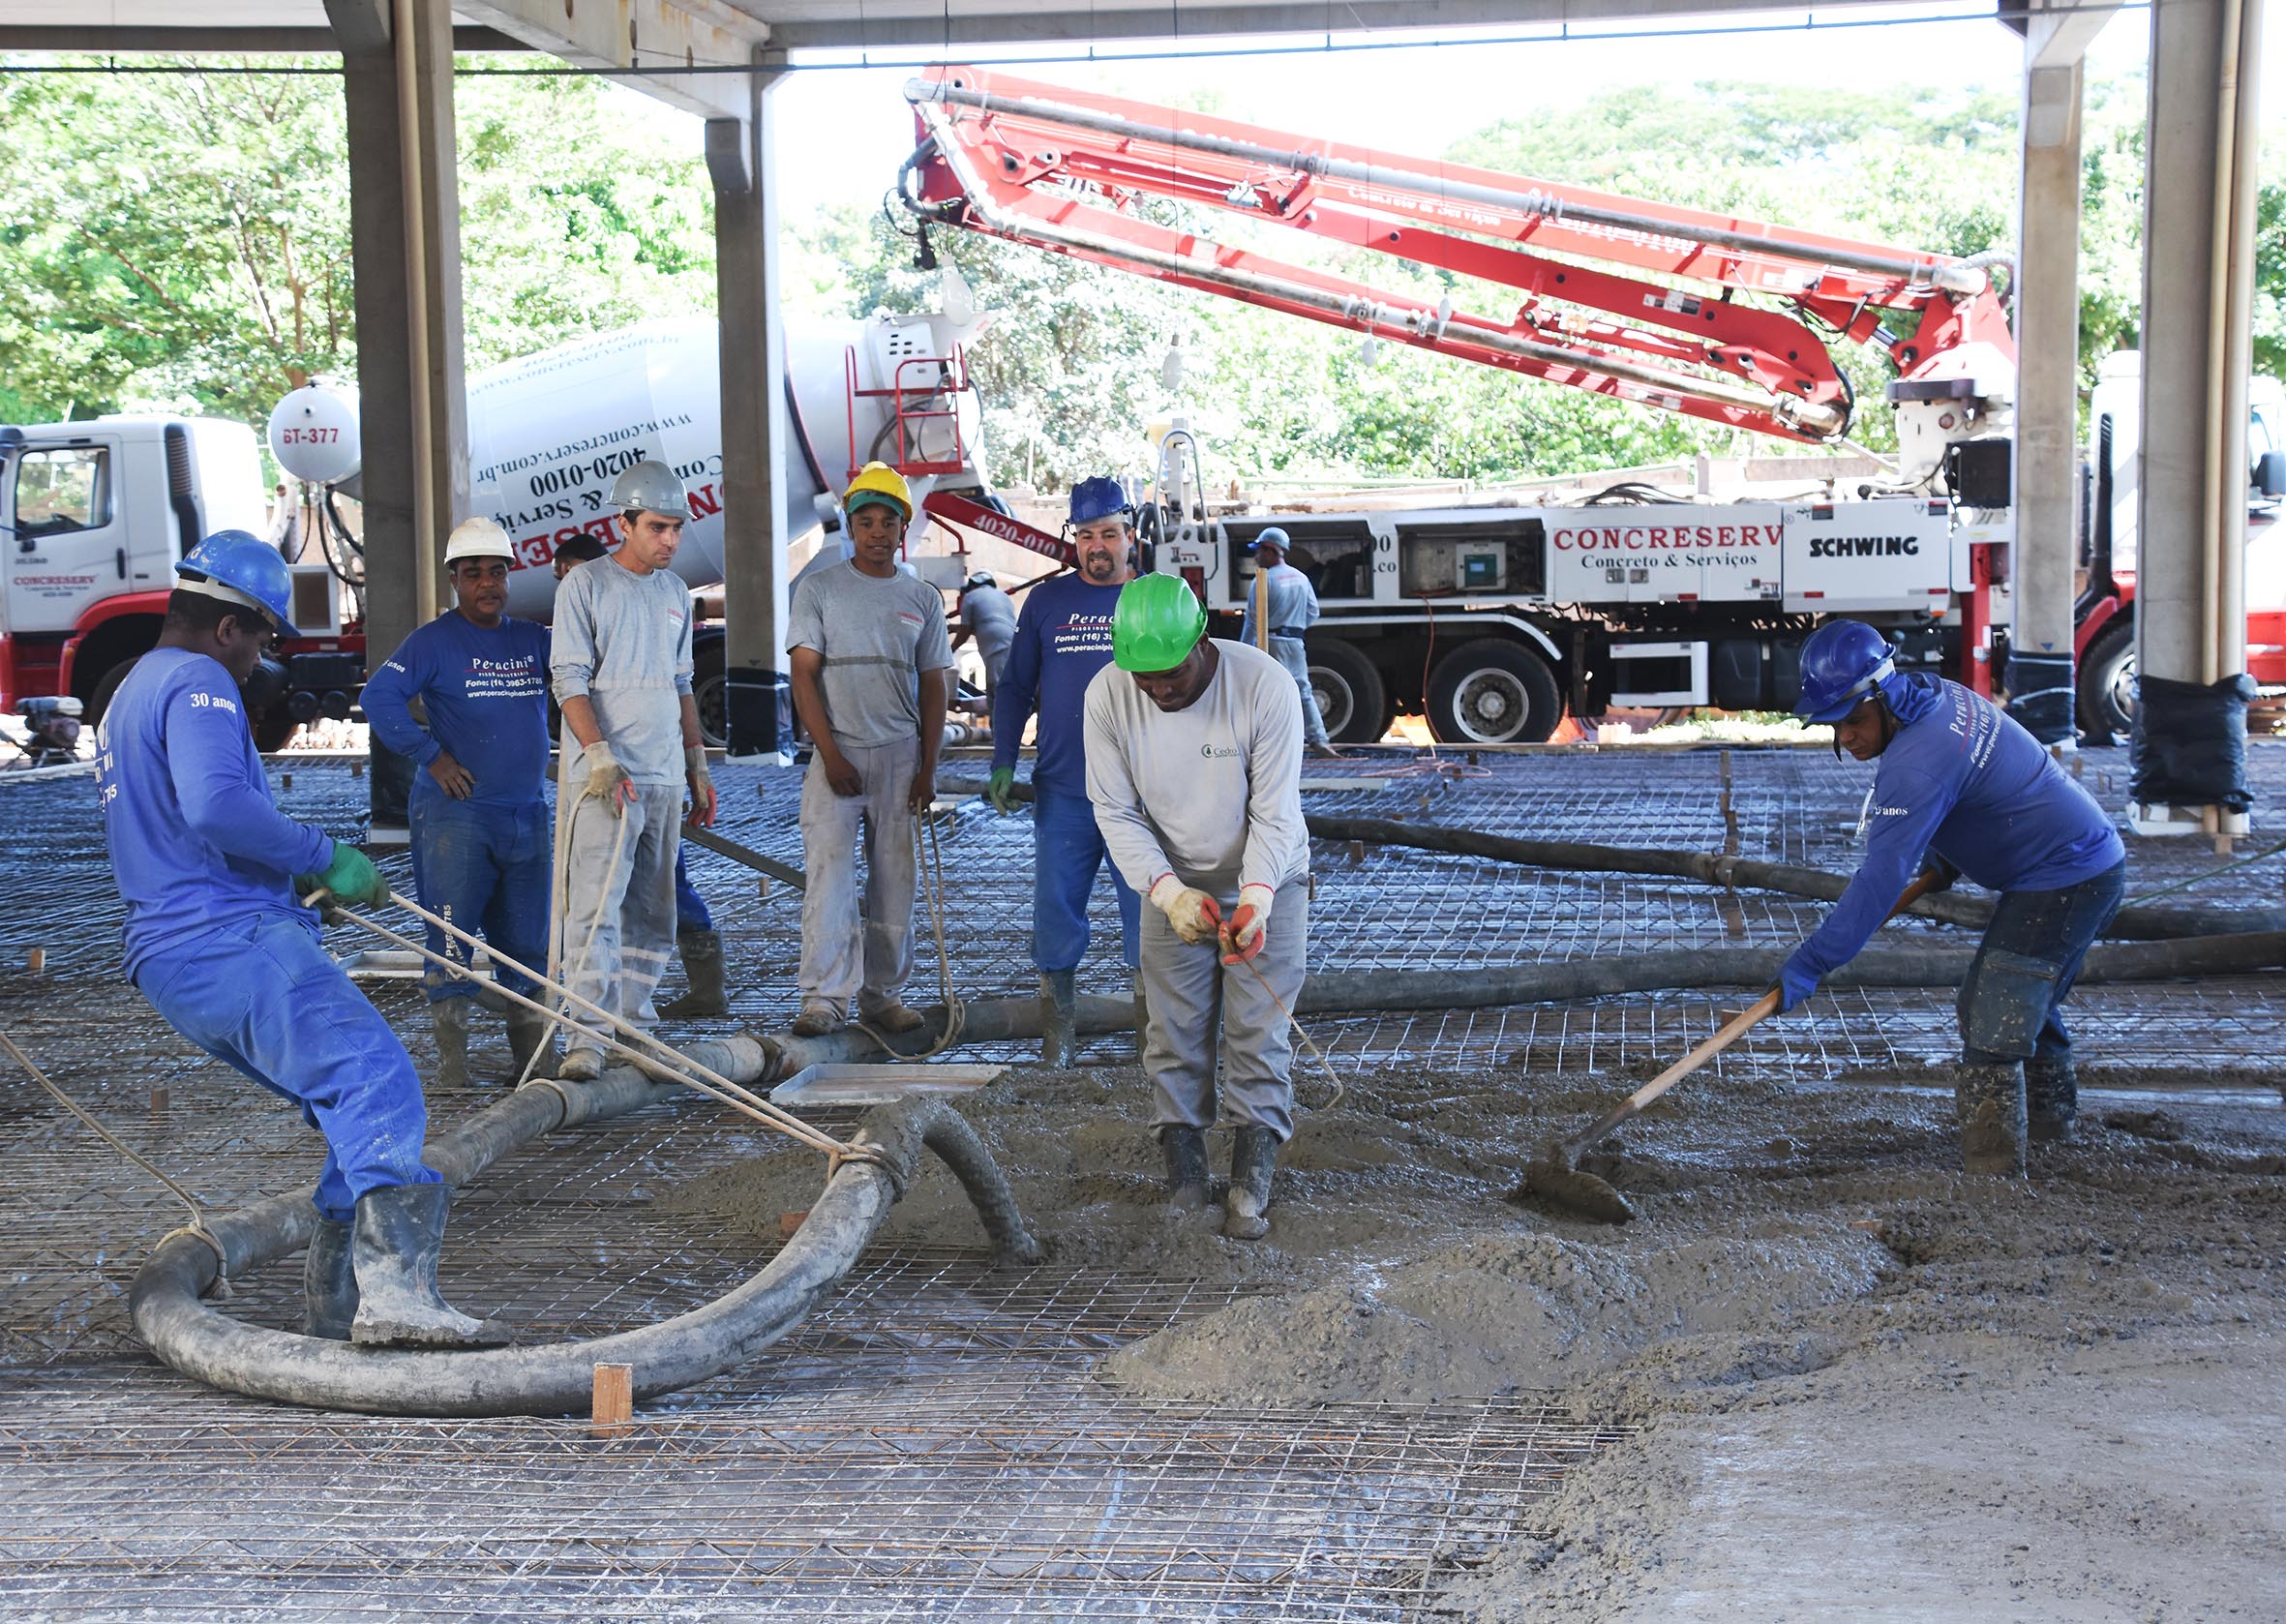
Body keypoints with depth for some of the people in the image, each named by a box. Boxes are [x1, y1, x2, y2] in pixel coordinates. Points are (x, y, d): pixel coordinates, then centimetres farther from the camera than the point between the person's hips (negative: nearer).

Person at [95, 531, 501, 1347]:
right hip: (238, 943, -11)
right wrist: (323, 857, -15)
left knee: (360, 1114, 13)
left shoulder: (131, 695, 28)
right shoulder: (197, 684, -7)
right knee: (379, 1090, -22)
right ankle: (393, 1292, -36)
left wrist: (297, 875, 27)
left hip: (174, 964, 11)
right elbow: (217, 807, -25)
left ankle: (335, 1302, 9)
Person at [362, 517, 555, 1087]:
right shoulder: (434, 641, -3)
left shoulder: (534, 640, 11)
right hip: (455, 811, -5)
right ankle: (451, 1054, 4)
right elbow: (379, 696, -10)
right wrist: (431, 756, -11)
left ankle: (532, 1052, 17)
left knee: (528, 938, 8)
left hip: (526, 814, 5)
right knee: (452, 935, -4)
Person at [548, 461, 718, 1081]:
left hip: (665, 777, 7)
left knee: (653, 913, 8)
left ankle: (633, 1025, 16)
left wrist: (697, 766, 18)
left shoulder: (675, 592, 16)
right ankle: (589, 1037, -15)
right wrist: (601, 756, -19)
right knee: (596, 907, -12)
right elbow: (570, 680, -9)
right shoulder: (585, 585, -3)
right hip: (605, 776, -7)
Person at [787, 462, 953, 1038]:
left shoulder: (923, 600, 11)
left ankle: (882, 994, 12)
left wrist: (928, 768, 3)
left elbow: (933, 687, 11)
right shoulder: (818, 590, 3)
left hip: (902, 757, 3)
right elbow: (803, 675, -2)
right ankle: (824, 996, -11)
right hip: (837, 754, -3)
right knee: (829, 874, -10)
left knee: (895, 881, 5)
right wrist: (830, 755, -11)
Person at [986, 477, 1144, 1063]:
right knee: (1056, 905, 2)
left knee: (1146, 904, 2)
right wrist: (1003, 763, 2)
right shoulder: (1047, 601, 8)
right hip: (1062, 790, 1)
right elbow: (1015, 687, 12)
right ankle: (1058, 1024, 12)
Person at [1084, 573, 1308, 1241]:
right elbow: (1115, 811, -13)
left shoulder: (1264, 684, -25)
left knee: (1257, 1032, -4)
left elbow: (1273, 812, -21)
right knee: (1174, 1030, 3)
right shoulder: (1107, 695, -18)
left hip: (1266, 882, -2)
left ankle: (1251, 1183, 1)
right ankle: (1183, 1166, 15)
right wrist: (1168, 890, -26)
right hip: (1173, 884, 2)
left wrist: (1255, 898, -35)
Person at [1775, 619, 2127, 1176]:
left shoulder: (1918, 764, -30)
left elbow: (1882, 876, -33)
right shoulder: (1936, 694, 1)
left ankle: (1990, 1168, -16)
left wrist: (1812, 962, -33)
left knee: (1994, 1032, -15)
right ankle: (2049, 1112, 48)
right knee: (2026, 997, 29)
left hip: (2062, 882, -11)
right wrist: (1947, 852, 20)